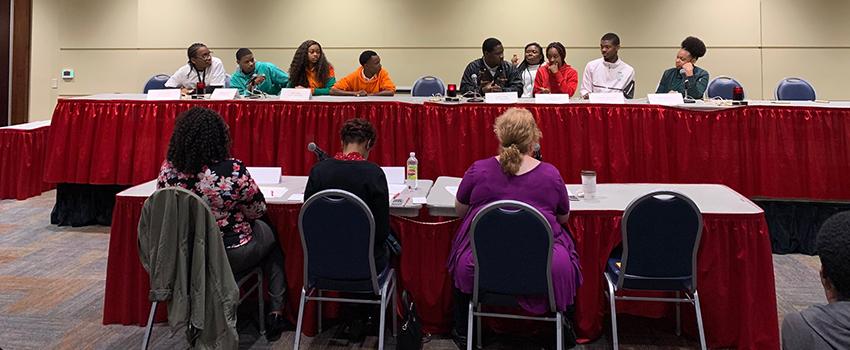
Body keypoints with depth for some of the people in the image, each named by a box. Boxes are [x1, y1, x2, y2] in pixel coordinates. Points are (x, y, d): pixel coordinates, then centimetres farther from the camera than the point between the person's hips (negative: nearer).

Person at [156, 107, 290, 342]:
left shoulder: (168, 169, -12)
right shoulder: (232, 170, -25)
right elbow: (258, 209, -11)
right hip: (230, 256, -4)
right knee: (271, 234, 27)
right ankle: (276, 312, 28)